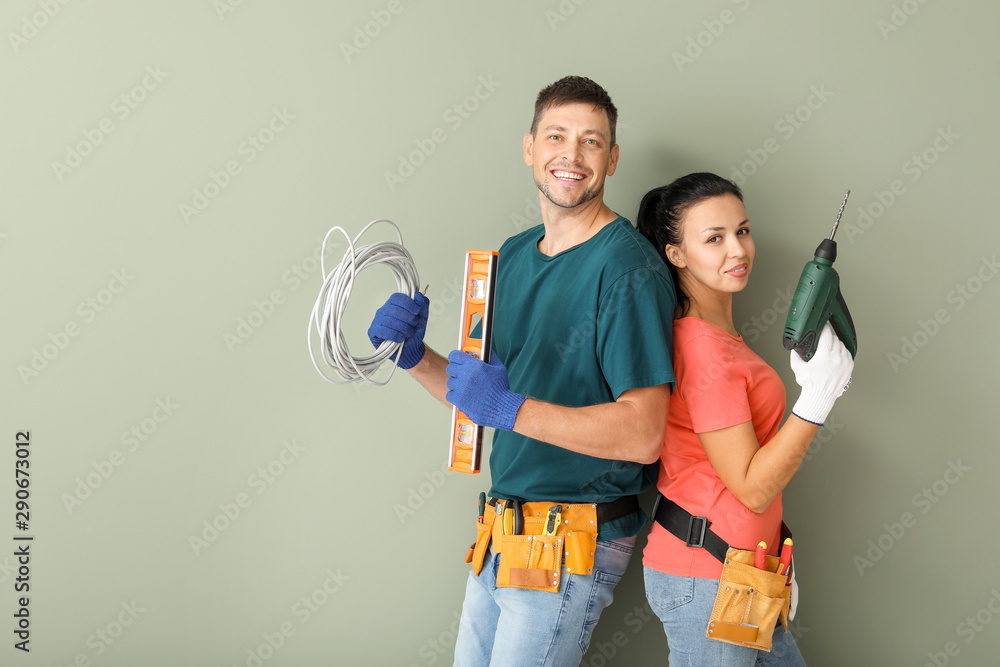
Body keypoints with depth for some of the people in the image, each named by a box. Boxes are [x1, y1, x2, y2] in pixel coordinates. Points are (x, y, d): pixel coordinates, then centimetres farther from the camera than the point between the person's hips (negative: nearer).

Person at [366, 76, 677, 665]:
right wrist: (416, 357, -2)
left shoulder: (629, 269, -16)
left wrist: (511, 409, -25)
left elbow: (643, 435, -23)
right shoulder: (513, 255, 9)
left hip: (575, 546, -7)